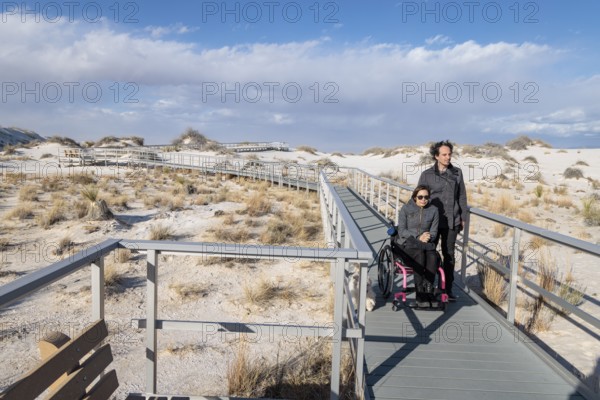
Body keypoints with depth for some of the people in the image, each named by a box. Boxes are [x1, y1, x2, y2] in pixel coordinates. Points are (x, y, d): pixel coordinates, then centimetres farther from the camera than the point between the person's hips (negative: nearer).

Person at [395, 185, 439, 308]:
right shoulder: (405, 209, 3)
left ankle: (428, 292, -30)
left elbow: (434, 232, 9)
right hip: (407, 243, -2)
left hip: (426, 244, 3)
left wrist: (428, 237, -14)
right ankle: (420, 294, -34)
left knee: (433, 256, -32)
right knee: (419, 254, -35)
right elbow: (401, 230, -3)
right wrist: (418, 237, -16)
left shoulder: (433, 210, 11)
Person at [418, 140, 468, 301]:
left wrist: (463, 218, 8)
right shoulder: (427, 175, -3)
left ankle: (448, 289, 20)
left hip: (452, 221, 2)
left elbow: (462, 197, 9)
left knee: (449, 255, 10)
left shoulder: (457, 173, 4)